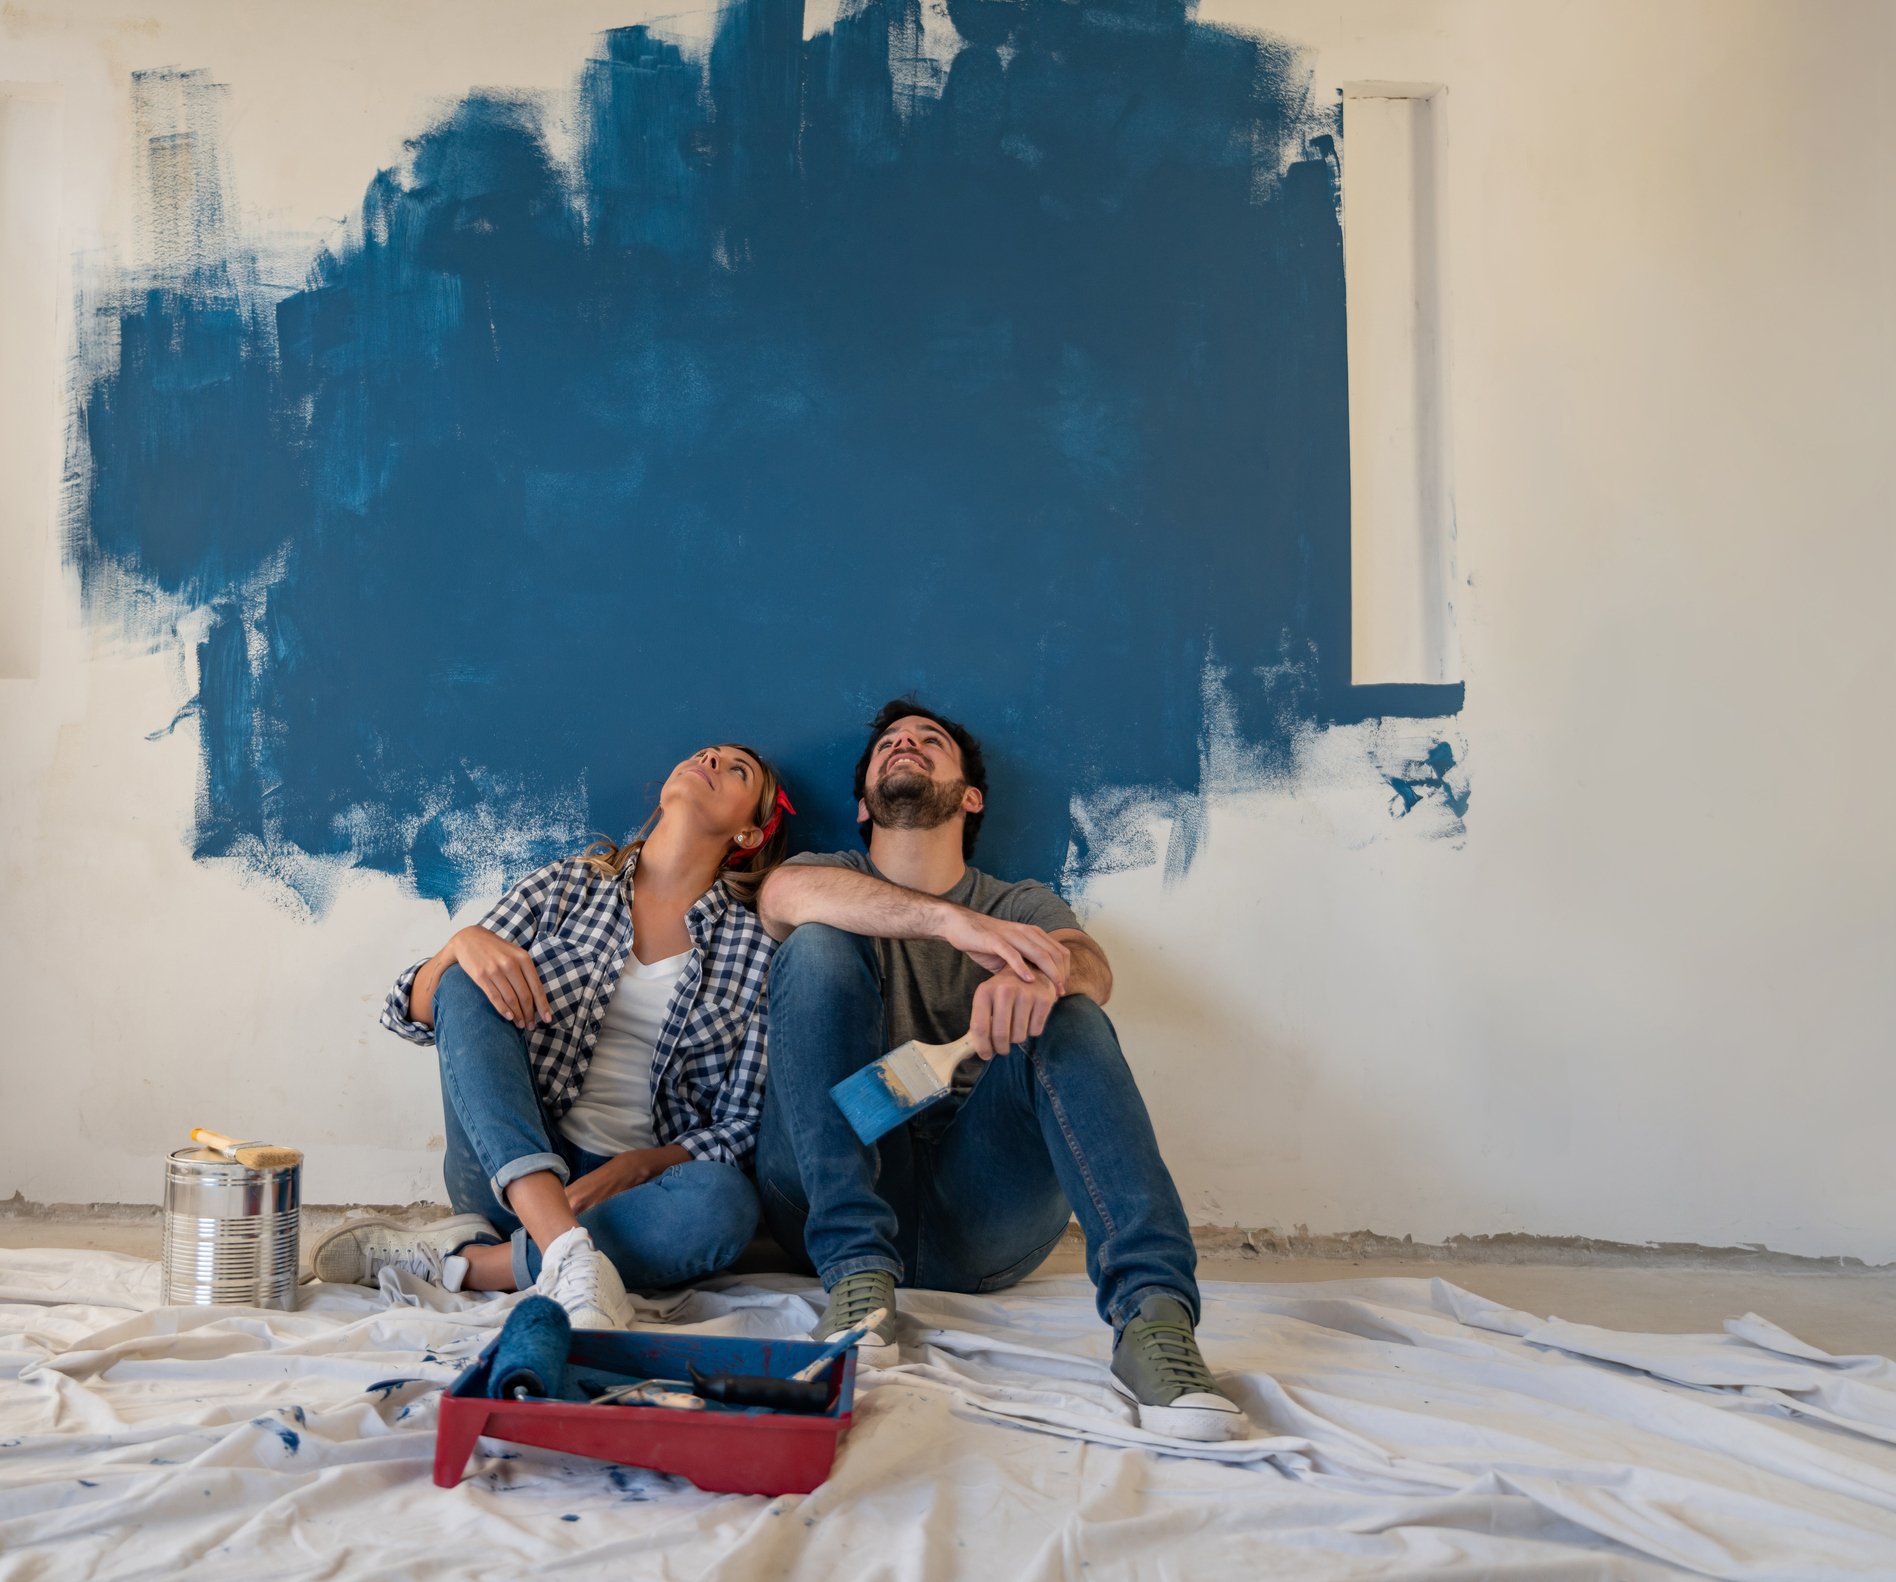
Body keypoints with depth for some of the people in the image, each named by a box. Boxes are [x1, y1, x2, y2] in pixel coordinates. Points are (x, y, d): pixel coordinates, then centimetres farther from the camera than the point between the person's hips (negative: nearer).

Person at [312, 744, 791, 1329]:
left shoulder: (754, 946, 5)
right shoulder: (568, 884, 9)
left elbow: (741, 1125, 2)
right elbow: (412, 1015, 6)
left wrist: (634, 1168, -16)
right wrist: (463, 943, -16)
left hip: (630, 1186, -1)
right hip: (510, 1170, 1)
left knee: (723, 1201, -33)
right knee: (469, 988, -22)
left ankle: (457, 1257, -22)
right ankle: (569, 1256, -38)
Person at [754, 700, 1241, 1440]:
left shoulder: (1022, 904, 19)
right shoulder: (836, 885, 17)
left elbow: (1092, 967, -6)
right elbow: (782, 892, -12)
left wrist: (1045, 970, -32)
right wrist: (952, 919, -27)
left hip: (976, 1210, 0)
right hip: (834, 1192, 0)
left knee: (1065, 1012, -22)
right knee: (816, 947, -16)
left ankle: (1152, 1313, -41)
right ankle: (858, 1270, -30)